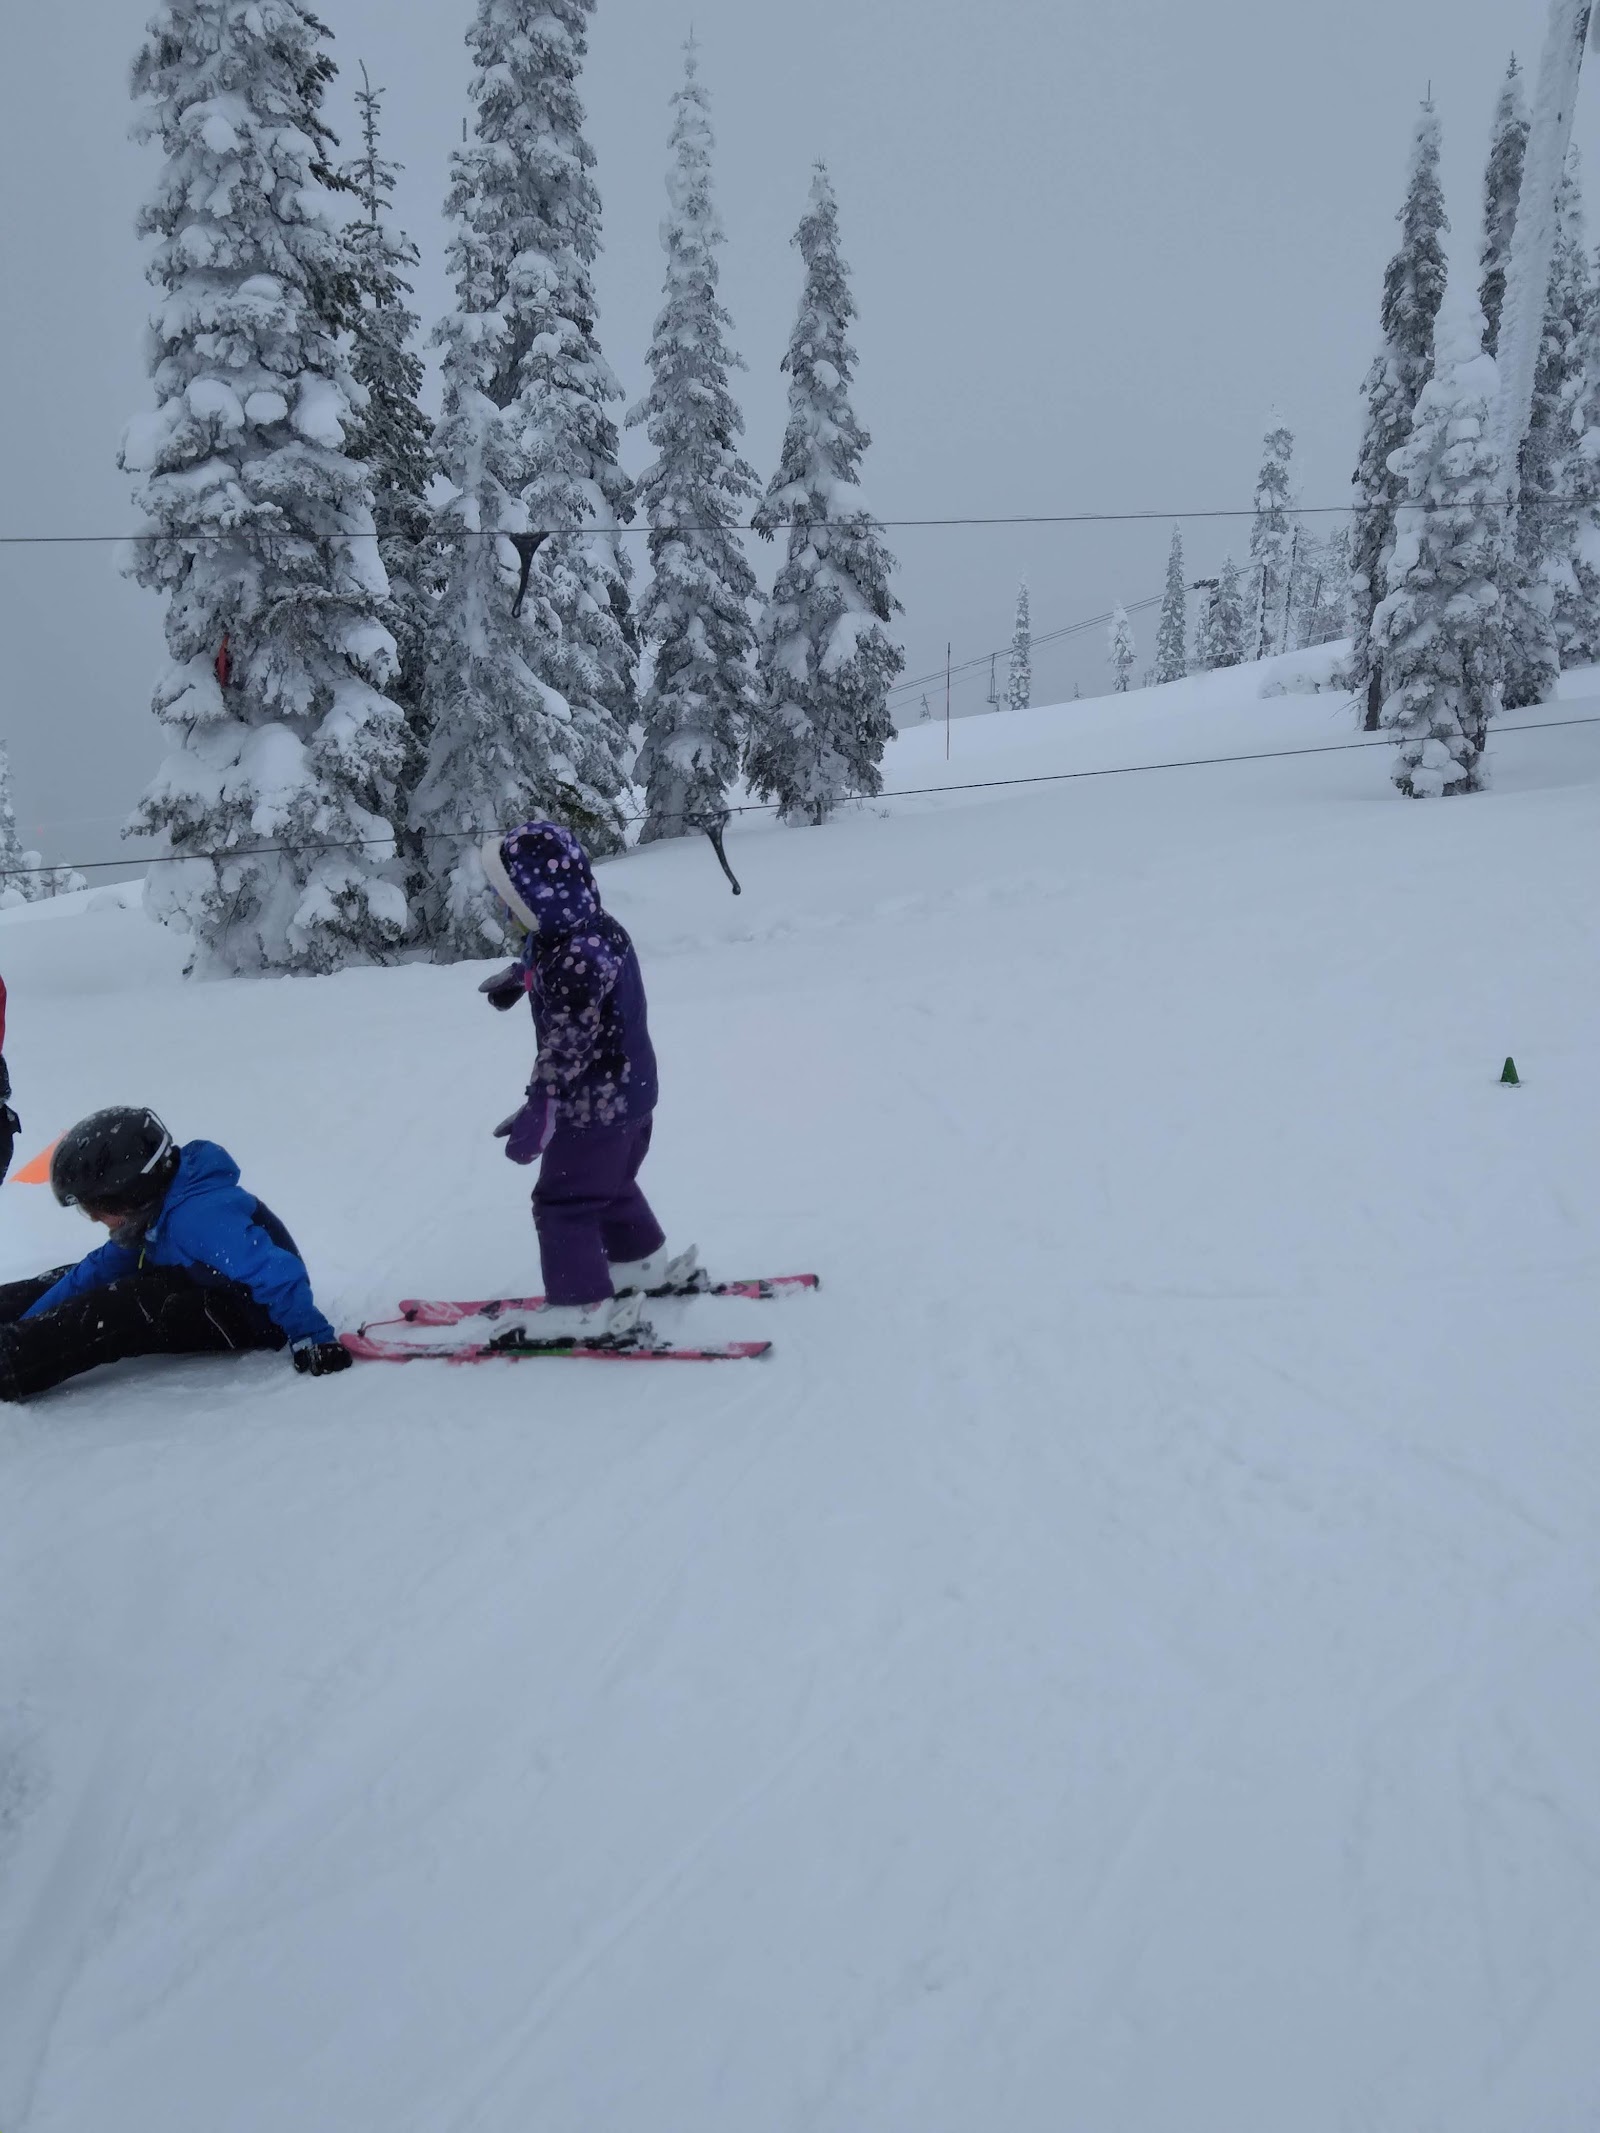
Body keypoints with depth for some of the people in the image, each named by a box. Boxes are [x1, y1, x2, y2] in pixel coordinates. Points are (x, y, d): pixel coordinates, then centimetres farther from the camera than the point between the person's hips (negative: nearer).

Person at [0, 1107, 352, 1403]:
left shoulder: (196, 1214, -29)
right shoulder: (156, 1212, 1)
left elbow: (276, 1274, -37)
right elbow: (102, 1268, 5)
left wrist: (313, 1339, -43)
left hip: (254, 1316, -10)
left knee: (122, 1308, -26)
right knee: (80, 1283, 6)